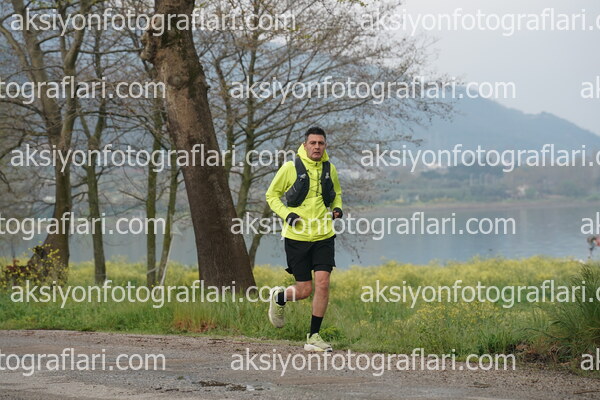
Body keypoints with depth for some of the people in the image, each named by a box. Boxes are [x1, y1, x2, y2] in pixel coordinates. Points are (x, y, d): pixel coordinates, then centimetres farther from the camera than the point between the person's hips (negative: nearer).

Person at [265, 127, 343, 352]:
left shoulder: (329, 169, 6)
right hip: (297, 236, -3)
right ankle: (279, 298, 36)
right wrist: (286, 214, -12)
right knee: (304, 290, -1)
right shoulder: (290, 168, -5)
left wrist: (337, 209, 3)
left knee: (323, 283, -9)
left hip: (324, 235, 3)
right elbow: (272, 195, 4)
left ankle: (313, 337, 3)